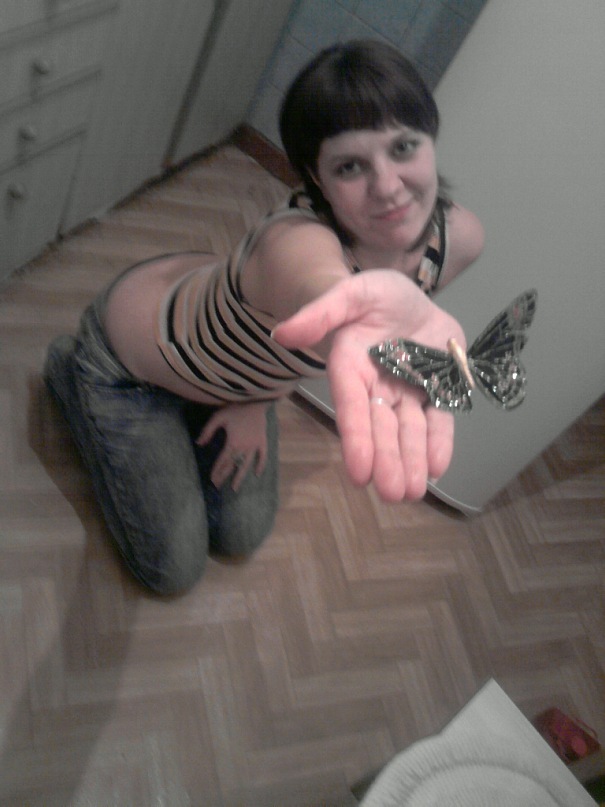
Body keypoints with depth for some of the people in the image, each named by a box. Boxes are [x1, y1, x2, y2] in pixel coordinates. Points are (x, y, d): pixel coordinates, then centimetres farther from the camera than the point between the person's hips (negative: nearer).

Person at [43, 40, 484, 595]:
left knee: (242, 537, 16)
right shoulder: (296, 241, -43)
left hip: (234, 371, 6)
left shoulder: (459, 238, -20)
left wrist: (258, 400, -7)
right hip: (128, 357, -6)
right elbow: (322, 282, -70)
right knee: (173, 569, 9)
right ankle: (69, 370, 21)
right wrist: (376, 302, -93)